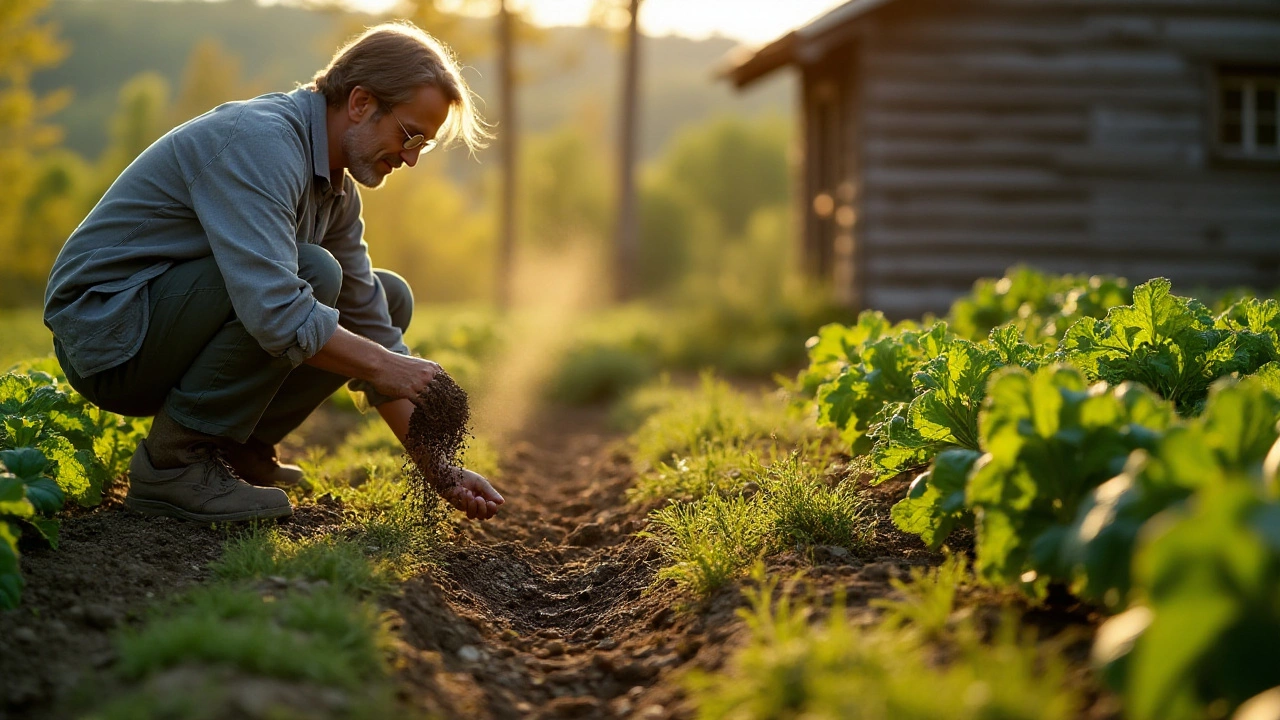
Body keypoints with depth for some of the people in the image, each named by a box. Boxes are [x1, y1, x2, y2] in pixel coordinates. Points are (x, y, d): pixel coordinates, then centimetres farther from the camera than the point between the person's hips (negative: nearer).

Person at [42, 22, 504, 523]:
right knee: (312, 273, -29)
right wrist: (384, 365, -23)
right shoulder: (259, 140, -24)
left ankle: (237, 447, 6)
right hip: (105, 327, -9)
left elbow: (372, 330, 8)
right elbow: (274, 310, -36)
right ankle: (172, 462, -18)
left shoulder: (336, 189, 6)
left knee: (388, 299, 7)